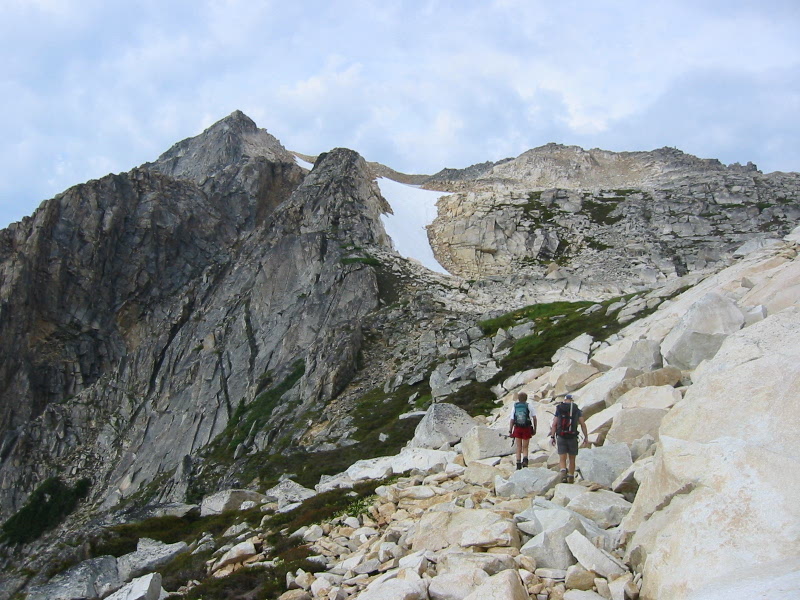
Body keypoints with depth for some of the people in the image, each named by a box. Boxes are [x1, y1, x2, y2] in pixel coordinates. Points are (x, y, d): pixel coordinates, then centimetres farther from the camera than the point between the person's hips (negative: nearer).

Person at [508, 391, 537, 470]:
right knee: (525, 447, 8)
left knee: (518, 448, 11)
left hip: (517, 429, 1)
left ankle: (518, 465, 7)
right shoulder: (529, 406, -2)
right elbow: (534, 418, -4)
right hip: (527, 429, -1)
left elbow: (512, 420, -1)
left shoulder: (514, 406, 1)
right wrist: (534, 429, 4)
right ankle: (525, 459, -19)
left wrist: (510, 431, 3)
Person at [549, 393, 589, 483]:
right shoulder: (577, 410, 4)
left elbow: (554, 424, -1)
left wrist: (552, 437, 1)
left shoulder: (559, 409, 5)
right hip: (573, 438, 0)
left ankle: (563, 473, -28)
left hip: (561, 438, 0)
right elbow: (583, 424, -3)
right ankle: (571, 478, 22)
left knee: (562, 459, -1)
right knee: (572, 459, 15)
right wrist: (586, 437, 1)